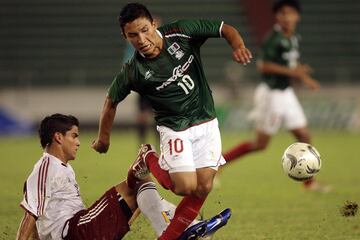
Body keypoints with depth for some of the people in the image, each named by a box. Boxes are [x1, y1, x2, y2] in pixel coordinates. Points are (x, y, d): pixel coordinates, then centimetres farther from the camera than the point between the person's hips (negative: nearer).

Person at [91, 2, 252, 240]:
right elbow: (112, 101, 1)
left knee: (203, 187, -2)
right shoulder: (132, 72, -17)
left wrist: (238, 46, -26)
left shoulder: (181, 32, -15)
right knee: (185, 186, -16)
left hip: (206, 122, 3)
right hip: (175, 129, -3)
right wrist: (103, 138, 10)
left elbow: (225, 29, -5)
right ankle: (149, 161, 13)